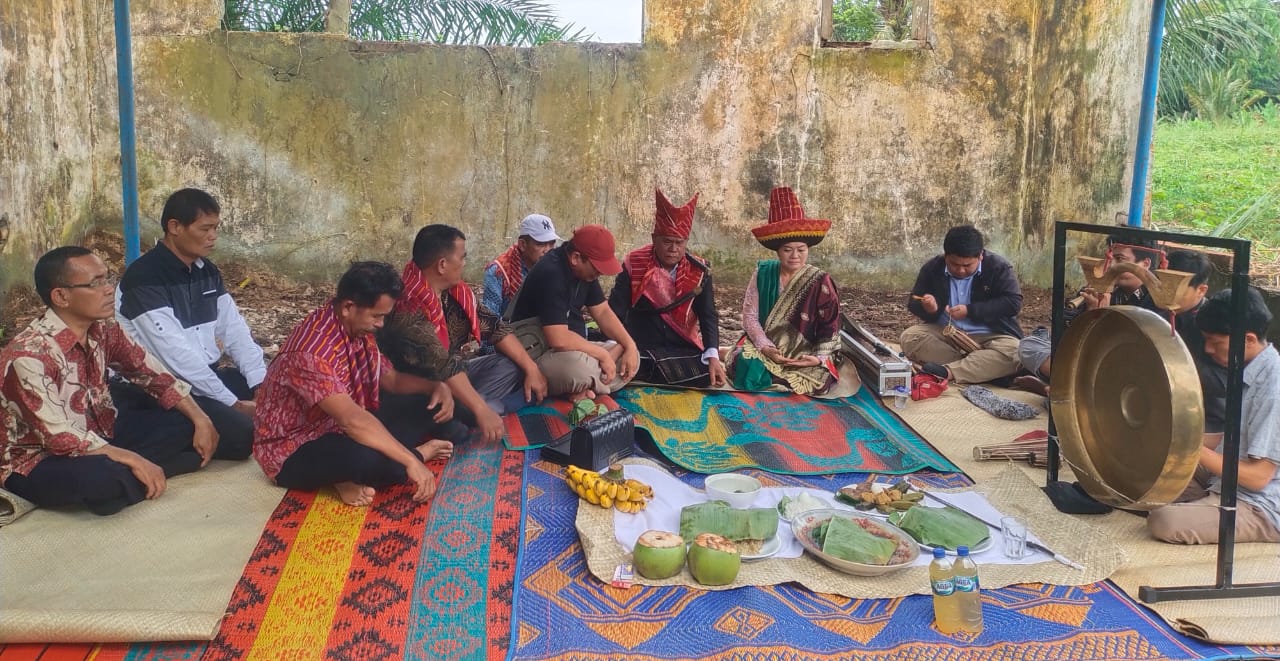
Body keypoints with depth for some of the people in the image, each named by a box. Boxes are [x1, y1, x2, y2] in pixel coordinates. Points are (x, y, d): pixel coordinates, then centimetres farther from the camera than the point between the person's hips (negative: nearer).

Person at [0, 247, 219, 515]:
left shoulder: (103, 329, -6)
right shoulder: (29, 356, -29)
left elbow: (152, 374, 4)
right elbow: (60, 438, -31)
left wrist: (201, 419, -6)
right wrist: (133, 460, -30)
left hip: (98, 434, 8)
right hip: (37, 462, -8)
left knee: (184, 423, -1)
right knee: (103, 477, -39)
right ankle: (120, 476, -6)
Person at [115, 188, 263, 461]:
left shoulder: (207, 271, 9)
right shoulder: (144, 278, -17)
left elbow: (235, 331, 6)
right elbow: (176, 355, -23)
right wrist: (232, 403, -22)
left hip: (205, 376, 9)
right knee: (239, 431, -28)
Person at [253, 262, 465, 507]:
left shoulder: (358, 331, -1)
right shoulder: (312, 351, -30)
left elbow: (392, 379, 12)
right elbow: (353, 419, -38)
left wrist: (437, 386, -7)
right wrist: (411, 461, -40)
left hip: (342, 429, 9)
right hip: (294, 451, -9)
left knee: (428, 405, 1)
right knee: (366, 458, -40)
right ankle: (421, 453, -10)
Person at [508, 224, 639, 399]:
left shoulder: (584, 270, 3)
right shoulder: (551, 275, -25)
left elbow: (602, 312, 10)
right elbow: (560, 339, -31)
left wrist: (630, 346, -3)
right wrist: (602, 354, -20)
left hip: (573, 349, 10)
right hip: (538, 355, -10)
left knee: (631, 356, 3)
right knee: (578, 365, -40)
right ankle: (596, 385, -6)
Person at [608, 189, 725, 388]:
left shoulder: (698, 271, 0)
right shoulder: (635, 266, -6)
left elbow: (708, 316, -4)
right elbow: (616, 312, -9)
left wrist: (712, 356, -20)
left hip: (684, 349, 2)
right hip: (642, 349, -2)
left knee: (709, 375, -26)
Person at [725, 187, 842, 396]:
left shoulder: (820, 282, -4)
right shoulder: (762, 274, 1)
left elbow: (829, 329, -3)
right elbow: (750, 316, -1)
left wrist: (819, 358, -20)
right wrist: (766, 348, -17)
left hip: (804, 353, -1)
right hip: (764, 347, 1)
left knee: (817, 379, -31)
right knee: (745, 364, -30)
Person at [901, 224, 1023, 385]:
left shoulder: (999, 267, -8)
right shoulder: (932, 268, 0)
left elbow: (1014, 302, -15)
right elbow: (913, 303, 6)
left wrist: (970, 311, -22)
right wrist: (928, 309, -19)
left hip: (989, 336, -2)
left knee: (1014, 352, -34)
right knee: (909, 337, -26)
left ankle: (947, 372, -38)